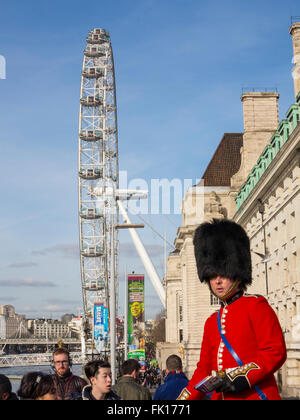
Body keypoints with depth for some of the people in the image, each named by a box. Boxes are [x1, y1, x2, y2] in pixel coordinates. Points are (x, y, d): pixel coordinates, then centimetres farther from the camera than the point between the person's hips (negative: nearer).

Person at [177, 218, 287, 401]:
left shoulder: (256, 305, -1)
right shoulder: (212, 321, 18)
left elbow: (277, 352, -9)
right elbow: (204, 369, 21)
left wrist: (243, 378, -19)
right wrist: (183, 399, 13)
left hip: (255, 394, -6)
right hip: (220, 396, 6)